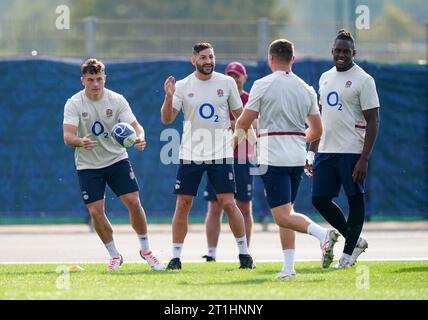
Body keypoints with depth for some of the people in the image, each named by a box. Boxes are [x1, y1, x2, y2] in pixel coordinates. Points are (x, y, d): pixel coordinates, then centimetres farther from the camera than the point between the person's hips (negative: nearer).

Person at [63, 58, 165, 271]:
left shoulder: (117, 100, -8)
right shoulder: (74, 104, -12)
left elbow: (134, 125, -12)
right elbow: (68, 136, -23)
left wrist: (140, 138, -36)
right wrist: (81, 141, -46)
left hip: (117, 159, 1)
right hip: (87, 165, -1)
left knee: (134, 202, -8)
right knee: (95, 211, -8)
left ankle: (145, 250, 11)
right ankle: (115, 256, 11)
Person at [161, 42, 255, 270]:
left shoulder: (226, 83, 2)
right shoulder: (182, 86, 0)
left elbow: (240, 116, 12)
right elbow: (166, 119, -7)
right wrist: (169, 97, -22)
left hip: (220, 154, -1)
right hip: (190, 154, 1)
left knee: (228, 204, -5)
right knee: (182, 206, -1)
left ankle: (244, 252, 7)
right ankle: (175, 257, 7)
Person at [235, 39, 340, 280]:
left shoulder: (263, 85, -6)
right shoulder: (306, 89, 9)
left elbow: (243, 123, -1)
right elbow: (317, 131, 13)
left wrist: (238, 133, 22)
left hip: (273, 158, -6)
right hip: (298, 158, 6)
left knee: (283, 216, -10)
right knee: (286, 213, 15)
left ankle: (322, 233, -34)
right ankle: (289, 267, 8)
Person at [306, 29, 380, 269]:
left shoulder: (363, 80, -8)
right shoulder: (325, 78, 14)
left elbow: (373, 121, -11)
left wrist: (364, 159, -18)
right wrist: (312, 152, 16)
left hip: (352, 151, -7)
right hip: (326, 150, 7)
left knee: (355, 199, 0)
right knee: (320, 199, 5)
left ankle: (348, 252, 10)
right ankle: (356, 240, 19)